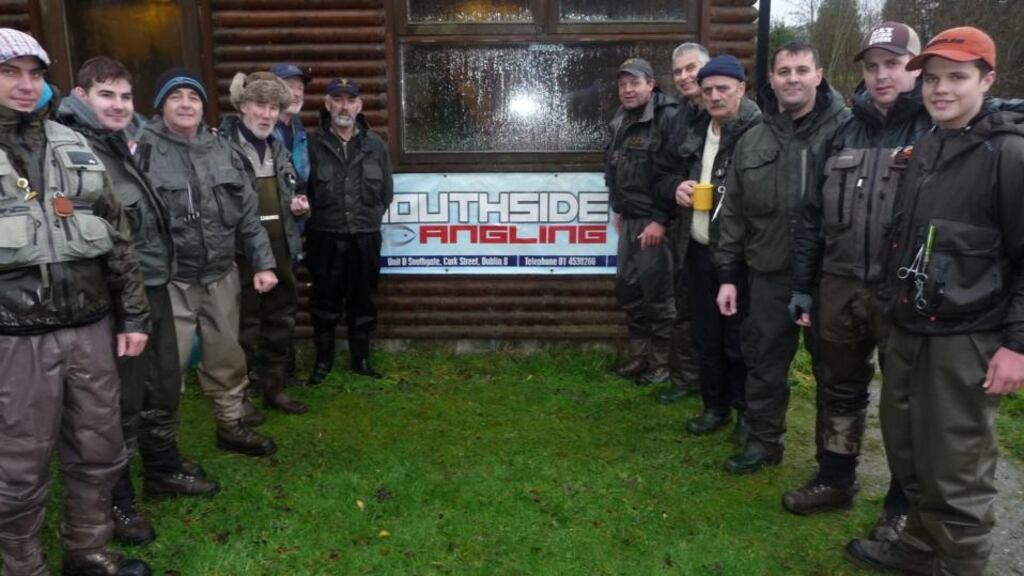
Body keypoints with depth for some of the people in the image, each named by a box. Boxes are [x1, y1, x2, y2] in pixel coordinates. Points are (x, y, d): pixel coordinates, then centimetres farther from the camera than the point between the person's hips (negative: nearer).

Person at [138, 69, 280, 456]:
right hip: (168, 280, -5)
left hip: (221, 276, 5)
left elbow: (247, 212, 11)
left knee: (226, 357, 17)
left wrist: (262, 263, 7)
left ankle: (231, 426, 36)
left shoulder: (222, 149, 8)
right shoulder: (144, 149, -7)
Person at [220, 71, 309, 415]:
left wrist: (295, 204, 7)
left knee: (281, 319, 14)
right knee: (244, 323, 2)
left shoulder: (277, 147, 14)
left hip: (279, 245, 7)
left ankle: (274, 388, 28)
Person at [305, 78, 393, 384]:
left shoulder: (375, 145, 6)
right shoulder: (313, 144, -5)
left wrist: (370, 217, 6)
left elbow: (386, 191, 13)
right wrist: (316, 216, -1)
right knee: (325, 302, 8)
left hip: (365, 237, 2)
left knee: (363, 301, 11)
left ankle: (361, 359, 25)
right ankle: (323, 360, 23)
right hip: (325, 237, -2)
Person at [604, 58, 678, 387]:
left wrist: (661, 220, -20)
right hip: (629, 220, 8)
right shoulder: (620, 121, 14)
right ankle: (639, 356, 26)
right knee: (627, 287, 13)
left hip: (654, 221, -8)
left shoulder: (667, 118, -12)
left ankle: (662, 363, 12)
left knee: (658, 292, -1)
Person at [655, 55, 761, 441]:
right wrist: (676, 186, -1)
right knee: (706, 336, 16)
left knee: (739, 339, 5)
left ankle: (748, 413, 24)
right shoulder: (694, 131, 10)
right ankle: (716, 406, 32)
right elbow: (664, 171, 19)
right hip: (697, 250, 7)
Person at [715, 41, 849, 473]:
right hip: (769, 275, 4)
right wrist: (728, 274, 8)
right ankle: (763, 440, 30)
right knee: (764, 361, 13)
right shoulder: (752, 141, 7)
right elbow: (733, 214, 10)